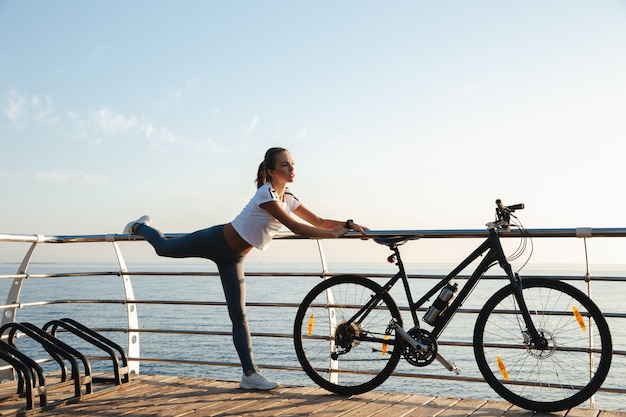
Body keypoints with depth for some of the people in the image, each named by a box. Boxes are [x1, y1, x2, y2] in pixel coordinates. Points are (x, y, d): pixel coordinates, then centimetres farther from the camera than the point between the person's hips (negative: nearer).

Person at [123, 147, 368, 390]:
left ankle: (250, 374, 5)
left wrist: (348, 224, -17)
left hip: (233, 257, 7)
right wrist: (332, 233, -34)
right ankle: (141, 227, 48)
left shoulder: (288, 198, -2)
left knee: (238, 315, 4)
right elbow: (296, 228, -34)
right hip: (216, 241, -7)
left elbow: (318, 221, -3)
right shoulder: (266, 194, -27)